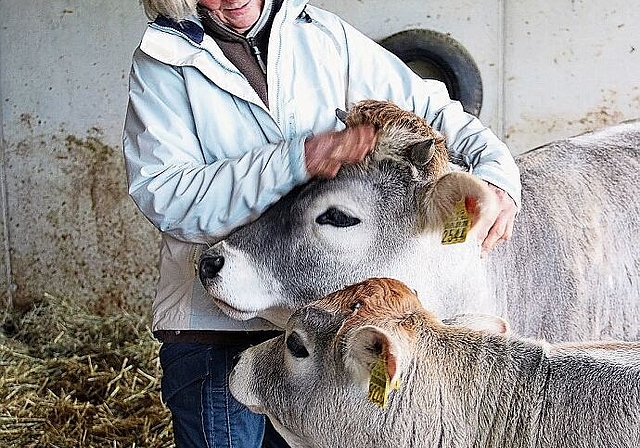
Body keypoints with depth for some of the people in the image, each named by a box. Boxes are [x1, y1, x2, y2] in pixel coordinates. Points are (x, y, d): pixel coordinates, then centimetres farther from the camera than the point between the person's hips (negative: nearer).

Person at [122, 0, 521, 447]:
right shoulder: (161, 62, -3)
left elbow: (429, 108, 10)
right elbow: (162, 196, -16)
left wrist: (496, 171, -8)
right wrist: (299, 160, -25)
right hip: (216, 329, -2)